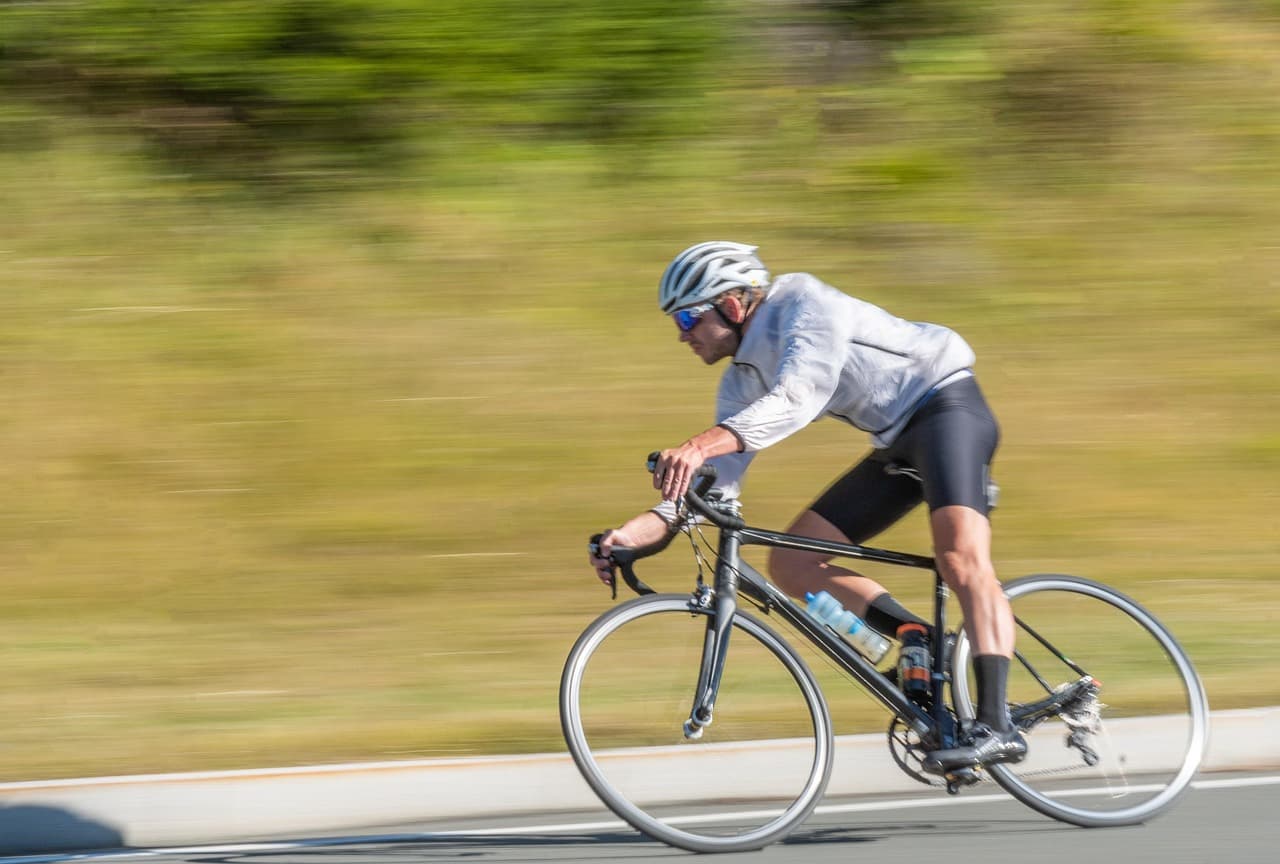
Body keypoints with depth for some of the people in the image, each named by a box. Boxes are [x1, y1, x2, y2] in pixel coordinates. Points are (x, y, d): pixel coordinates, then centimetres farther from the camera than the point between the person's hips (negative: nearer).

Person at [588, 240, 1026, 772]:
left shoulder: (804, 304, -16)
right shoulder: (743, 380, 9)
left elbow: (798, 396, -33)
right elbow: (718, 478, 2)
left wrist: (705, 442, -46)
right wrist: (653, 524, -16)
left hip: (946, 404, -9)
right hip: (898, 444, 10)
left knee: (962, 559, -29)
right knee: (790, 564, -1)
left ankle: (995, 726, -38)